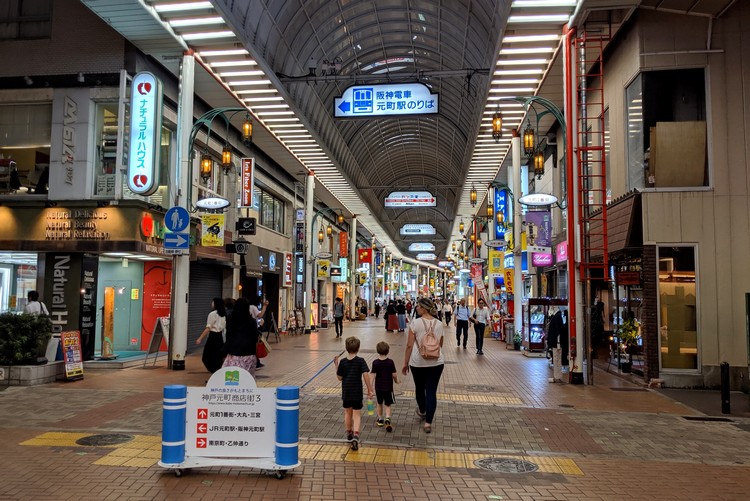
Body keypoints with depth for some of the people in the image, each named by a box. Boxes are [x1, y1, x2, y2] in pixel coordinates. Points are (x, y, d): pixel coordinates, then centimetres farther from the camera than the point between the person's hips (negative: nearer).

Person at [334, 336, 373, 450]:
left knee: (347, 413, 20)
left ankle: (349, 434, 36)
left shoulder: (342, 362, -3)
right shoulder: (360, 361, -9)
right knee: (357, 415, 3)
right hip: (357, 393, -2)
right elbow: (365, 375, -16)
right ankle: (355, 435, -17)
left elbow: (339, 377, 1)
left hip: (346, 393, 2)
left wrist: (336, 364, 8)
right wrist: (369, 390, -12)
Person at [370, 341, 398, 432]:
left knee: (380, 404, 20)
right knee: (387, 405, 7)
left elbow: (373, 375, -11)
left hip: (378, 387, 1)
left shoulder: (375, 362, -11)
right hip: (388, 387, -1)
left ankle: (380, 419, 32)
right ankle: (387, 419, -14)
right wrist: (396, 380, 13)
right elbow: (394, 374, -8)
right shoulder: (390, 362, -11)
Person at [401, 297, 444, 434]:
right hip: (436, 362, 2)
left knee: (419, 388, 20)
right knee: (431, 391, 4)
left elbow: (409, 346, -9)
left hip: (418, 362, -2)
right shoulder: (439, 324, 1)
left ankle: (422, 411, 44)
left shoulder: (415, 324, -11)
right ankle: (428, 422, 2)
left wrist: (405, 363, 0)